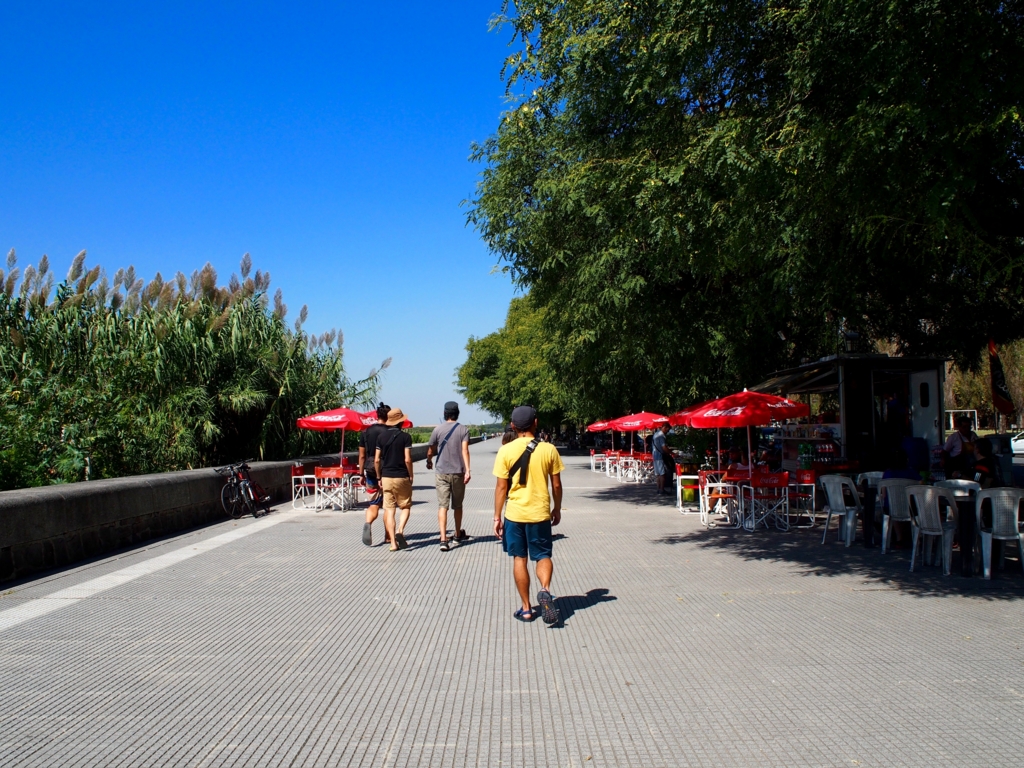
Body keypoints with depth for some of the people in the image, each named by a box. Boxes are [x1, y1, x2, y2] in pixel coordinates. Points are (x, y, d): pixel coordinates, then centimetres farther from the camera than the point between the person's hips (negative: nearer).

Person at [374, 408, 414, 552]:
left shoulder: (381, 437, 4)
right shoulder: (405, 437, -7)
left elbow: (376, 460, 4)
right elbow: (407, 459, -12)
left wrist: (379, 477, 14)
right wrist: (411, 476, 1)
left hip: (386, 477, 3)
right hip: (401, 477, -3)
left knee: (389, 510, 5)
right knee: (406, 507, 13)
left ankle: (393, 542, 1)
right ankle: (400, 531, -10)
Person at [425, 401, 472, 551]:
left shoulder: (438, 429, -1)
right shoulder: (463, 430, -1)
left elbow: (430, 451, 5)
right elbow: (465, 450, -12)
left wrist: (429, 462, 26)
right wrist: (467, 470, -16)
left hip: (441, 473, -1)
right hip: (458, 472, 1)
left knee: (442, 506, -4)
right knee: (457, 505, 17)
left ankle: (443, 539, -17)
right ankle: (458, 535, 32)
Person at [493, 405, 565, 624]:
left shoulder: (506, 451, -7)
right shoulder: (549, 450, -5)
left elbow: (501, 487, -5)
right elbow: (556, 485, 1)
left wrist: (497, 517, 3)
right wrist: (557, 509, 16)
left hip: (514, 513, 0)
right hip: (540, 513, 0)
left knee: (519, 559, 12)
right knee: (543, 555, 14)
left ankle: (526, 609, 15)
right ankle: (545, 590, -14)